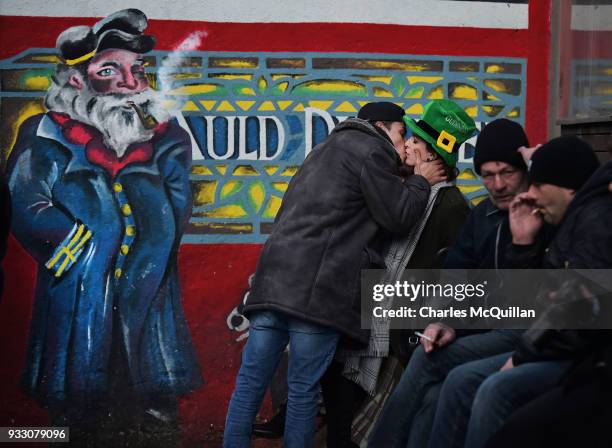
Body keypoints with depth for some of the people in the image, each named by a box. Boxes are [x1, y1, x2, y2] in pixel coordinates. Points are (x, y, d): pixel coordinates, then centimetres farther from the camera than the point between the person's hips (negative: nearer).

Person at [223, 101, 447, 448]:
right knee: (304, 390, -2)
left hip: (275, 277, 8)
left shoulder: (331, 148, 33)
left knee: (251, 381, 5)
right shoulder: (370, 150, 3)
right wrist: (421, 181, 17)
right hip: (317, 288, -8)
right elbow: (399, 216, 1)